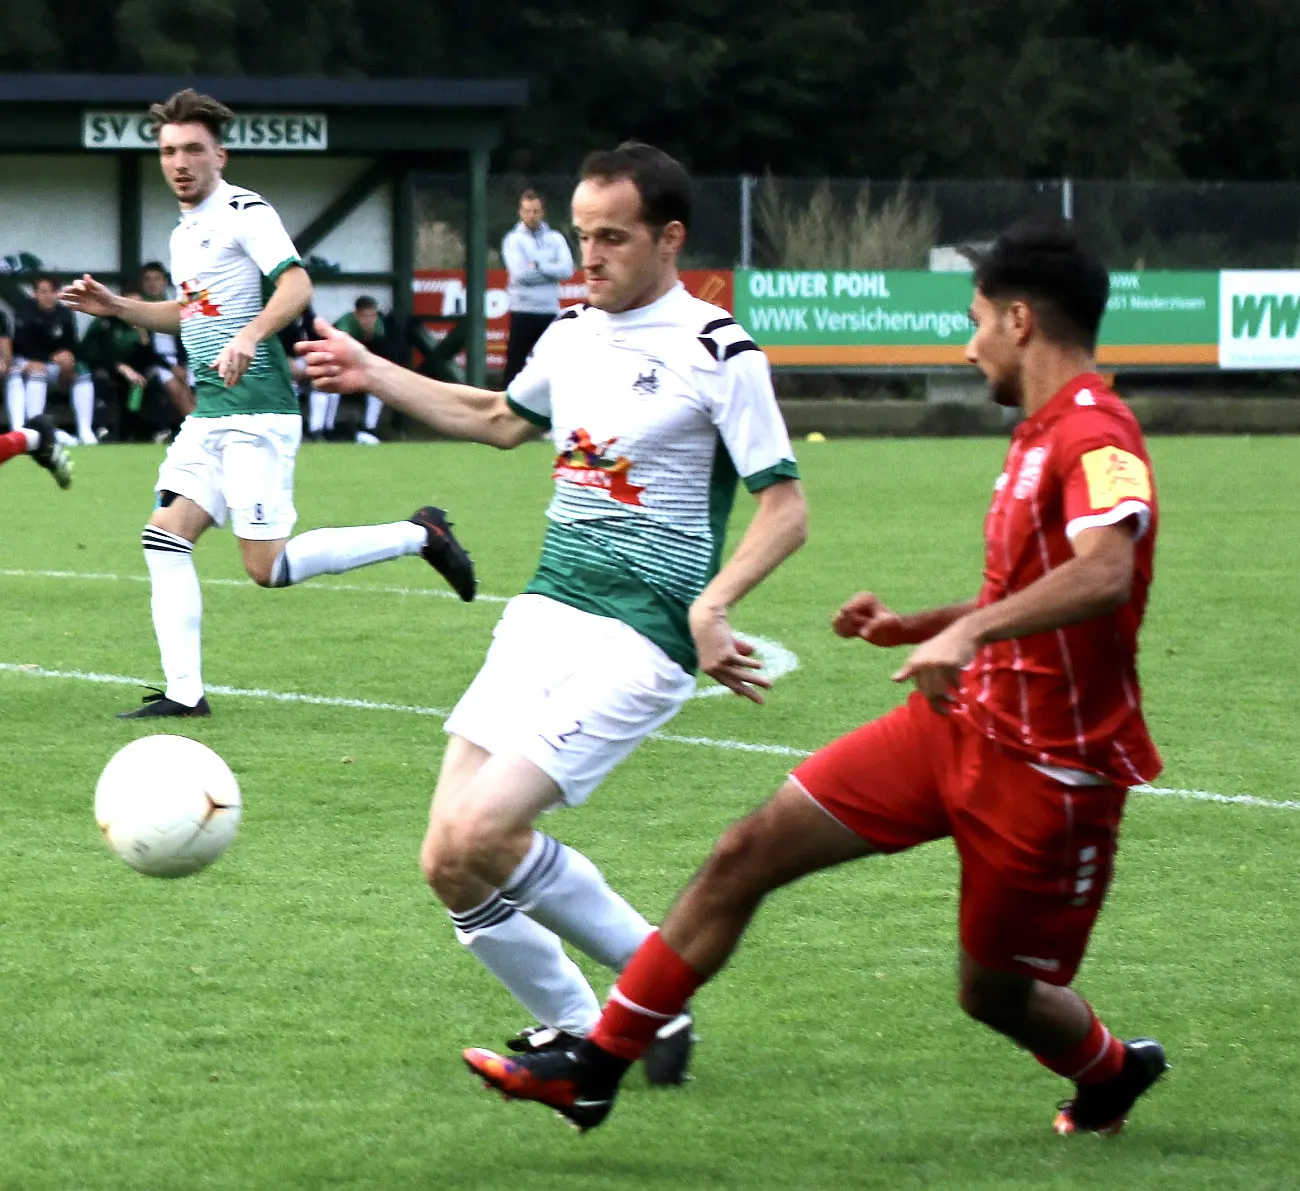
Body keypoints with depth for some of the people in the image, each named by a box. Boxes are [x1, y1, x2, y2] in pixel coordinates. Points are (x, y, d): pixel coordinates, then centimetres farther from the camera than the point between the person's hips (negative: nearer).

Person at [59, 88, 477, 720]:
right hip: (209, 413, 9)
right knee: (164, 537, -3)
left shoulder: (244, 211, -9)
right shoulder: (184, 230, 19)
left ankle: (419, 535, 1)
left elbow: (296, 284, -22)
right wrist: (117, 307, 20)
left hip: (256, 412, -9)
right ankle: (183, 692, -3)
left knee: (268, 568, -11)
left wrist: (248, 336, -37)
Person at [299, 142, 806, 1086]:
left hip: (635, 640, -7)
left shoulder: (718, 355, -8)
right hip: (543, 615, 7)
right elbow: (499, 420, 35)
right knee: (451, 862, -5)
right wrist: (372, 374, 33)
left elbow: (787, 510, -9)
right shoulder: (572, 338, 13)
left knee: (477, 838, -20)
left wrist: (709, 607, -23)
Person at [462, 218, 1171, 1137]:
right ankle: (596, 1068, 5)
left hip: (1047, 768, -9)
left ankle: (1114, 1072, 40)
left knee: (994, 991, 5)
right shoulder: (1039, 432, 12)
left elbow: (1104, 572, -39)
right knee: (749, 854, 0)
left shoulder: (1096, 436, -20)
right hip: (958, 719, 9)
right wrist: (917, 628, 14)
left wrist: (971, 631, -47)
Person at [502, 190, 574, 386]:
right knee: (515, 362, -3)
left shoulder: (555, 239, 7)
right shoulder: (513, 240, -1)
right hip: (523, 310, -3)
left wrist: (538, 266, -13)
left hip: (550, 310, 3)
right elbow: (520, 273, -15)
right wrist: (551, 270, -8)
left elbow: (567, 270, -7)